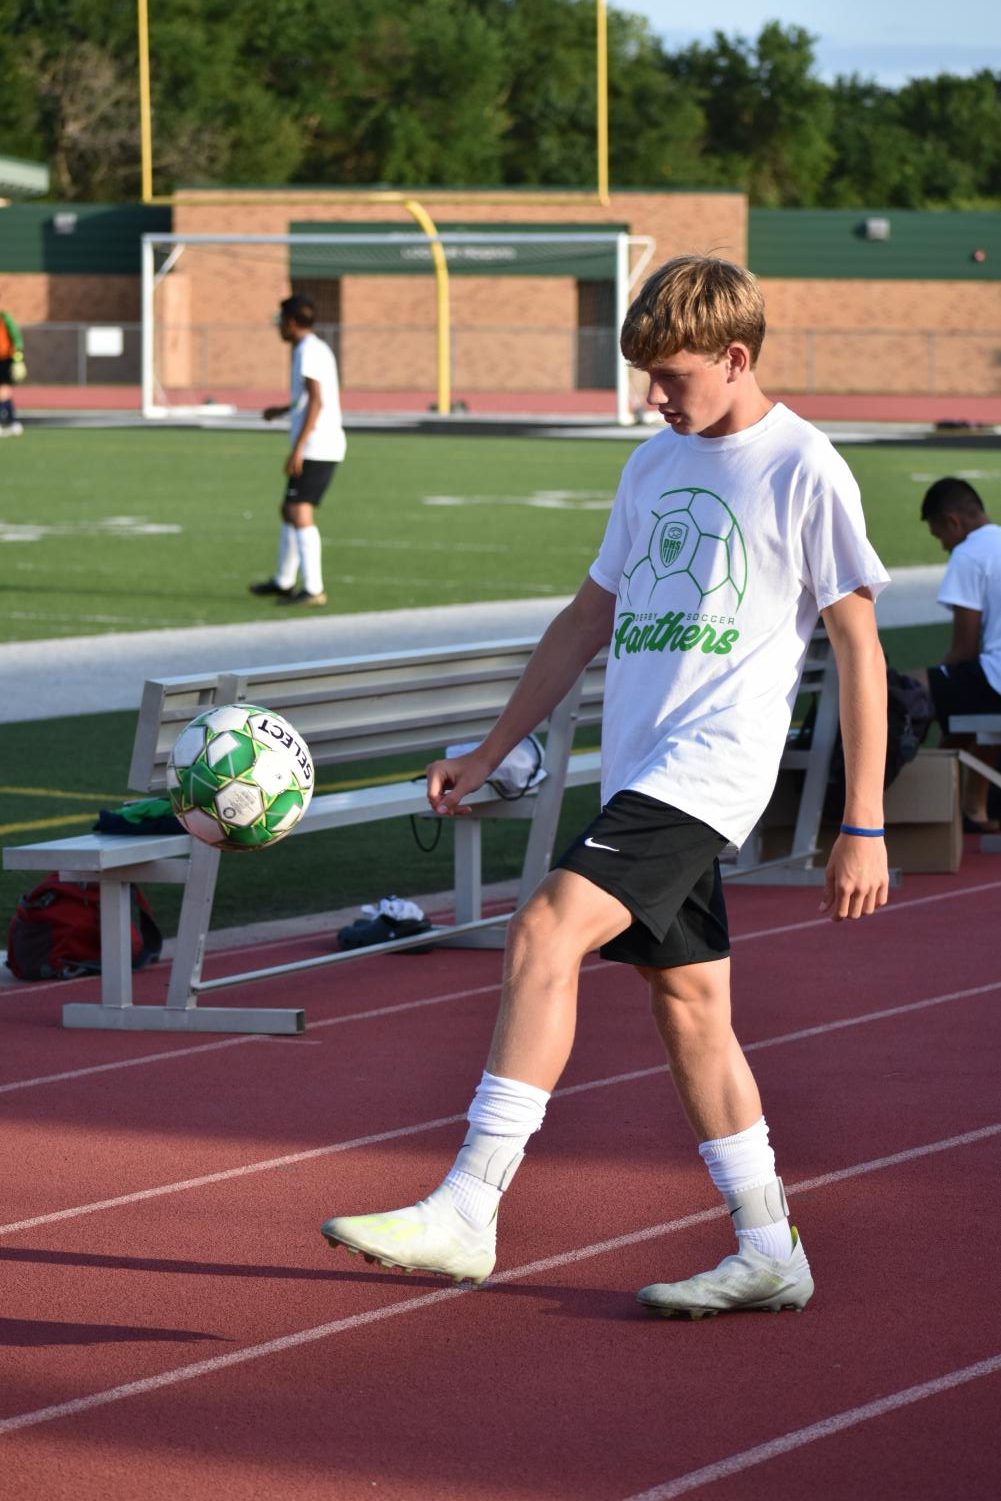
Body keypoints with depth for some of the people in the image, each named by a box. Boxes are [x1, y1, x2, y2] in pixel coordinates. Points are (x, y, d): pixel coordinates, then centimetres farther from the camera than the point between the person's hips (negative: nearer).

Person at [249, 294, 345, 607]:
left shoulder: (308, 352, -13)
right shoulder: (319, 349, 18)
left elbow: (316, 402, -22)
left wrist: (298, 448, -24)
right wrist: (283, 410, 45)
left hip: (315, 448, -10)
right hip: (327, 445, 10)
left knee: (300, 513, -15)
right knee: (290, 511, 19)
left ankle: (313, 589, -20)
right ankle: (283, 581, 31)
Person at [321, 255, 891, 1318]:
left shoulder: (804, 471, -6)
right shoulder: (655, 465, 16)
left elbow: (858, 649, -5)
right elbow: (591, 616, 24)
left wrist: (863, 827, -7)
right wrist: (490, 752, 21)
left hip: (710, 766, -8)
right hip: (636, 771, 8)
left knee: (548, 930, -22)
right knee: (686, 1005, 9)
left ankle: (467, 1209, -25)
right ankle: (769, 1253, 18)